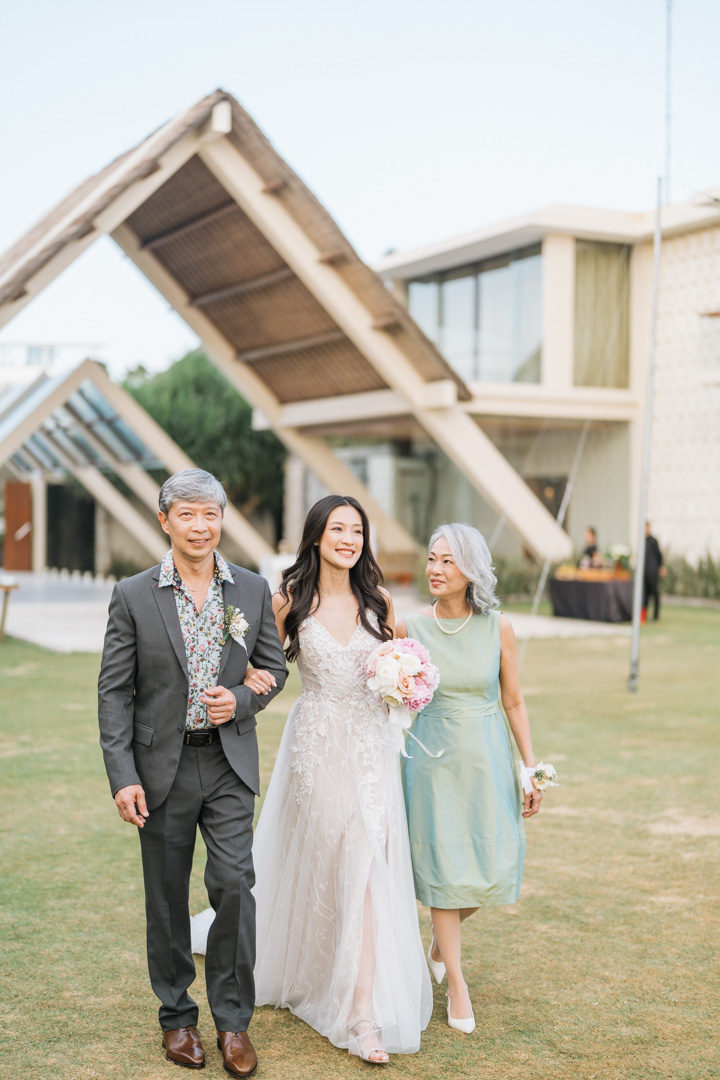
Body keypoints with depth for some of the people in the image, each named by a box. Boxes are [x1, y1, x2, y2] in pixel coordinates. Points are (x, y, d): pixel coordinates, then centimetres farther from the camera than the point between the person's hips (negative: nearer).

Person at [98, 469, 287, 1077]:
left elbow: (274, 668, 11)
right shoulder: (133, 597, -4)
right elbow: (115, 691, -5)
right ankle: (177, 1016, 28)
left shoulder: (253, 591, 2)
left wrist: (241, 700, -11)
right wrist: (122, 776, -11)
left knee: (234, 884, -4)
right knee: (167, 897, 10)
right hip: (162, 766, -1)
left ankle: (233, 1019, 14)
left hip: (230, 763, 1)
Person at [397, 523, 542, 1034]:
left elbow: (514, 702, 1)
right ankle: (457, 982, 19)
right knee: (443, 865, 3)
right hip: (433, 756, -1)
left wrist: (531, 770, 1)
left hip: (487, 756, 1)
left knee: (492, 866, 4)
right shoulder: (410, 629, -6)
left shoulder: (498, 628, -5)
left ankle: (442, 938, 36)